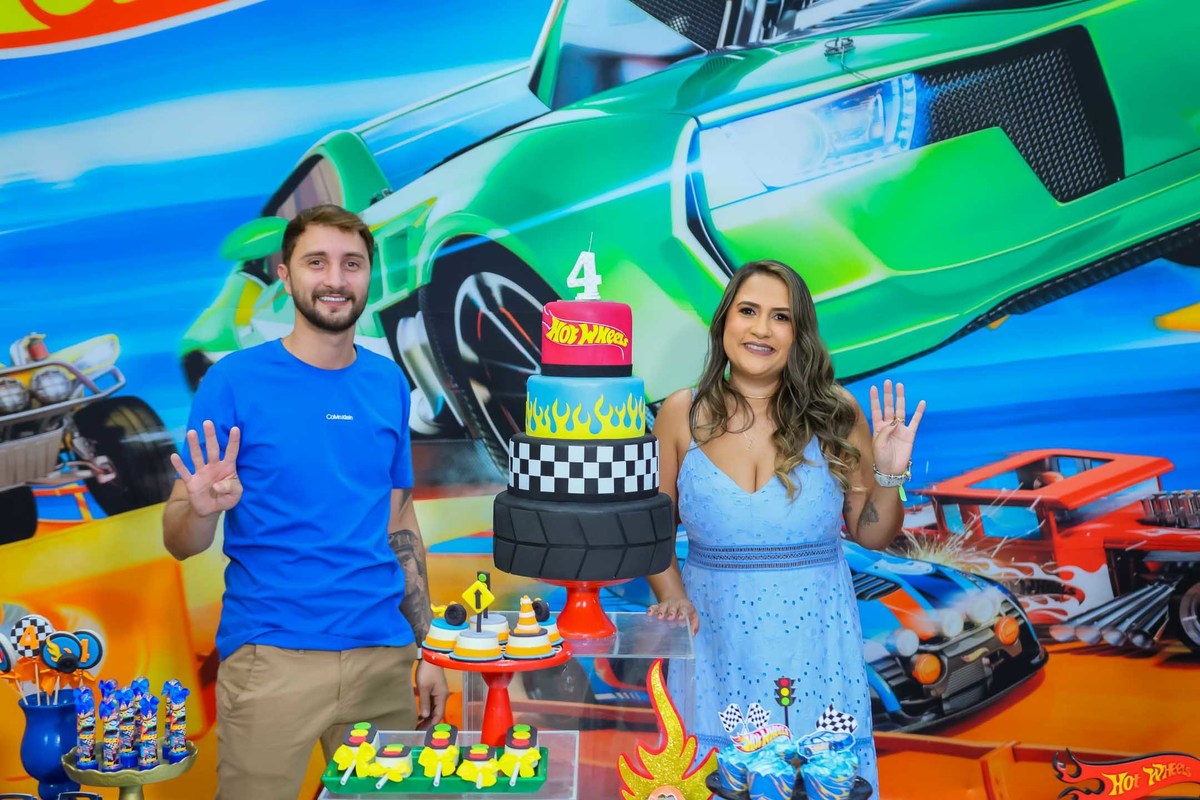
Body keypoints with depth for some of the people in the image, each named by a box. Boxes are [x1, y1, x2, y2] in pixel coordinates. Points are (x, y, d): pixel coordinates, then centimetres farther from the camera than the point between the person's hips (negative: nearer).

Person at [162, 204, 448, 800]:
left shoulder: (388, 383, 5)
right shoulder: (235, 381, -6)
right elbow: (179, 543, -4)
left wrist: (425, 648, 9)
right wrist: (203, 508, -27)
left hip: (385, 658, 4)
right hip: (270, 660, -3)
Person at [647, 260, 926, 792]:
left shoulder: (835, 415, -4)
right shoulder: (683, 414, -5)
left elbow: (871, 535, 4)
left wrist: (890, 474, -12)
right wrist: (672, 597, -11)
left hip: (815, 640, 0)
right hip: (717, 642, 0)